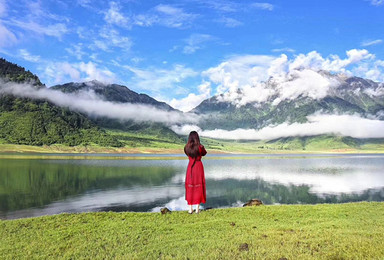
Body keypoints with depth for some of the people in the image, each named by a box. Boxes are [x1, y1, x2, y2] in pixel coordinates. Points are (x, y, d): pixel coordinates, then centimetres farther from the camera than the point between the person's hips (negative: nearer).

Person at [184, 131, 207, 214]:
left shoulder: (186, 148, -6)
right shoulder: (200, 147, -13)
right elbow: (204, 153, 8)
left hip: (190, 168, 2)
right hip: (199, 167, -2)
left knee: (190, 188, 10)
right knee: (198, 187, 6)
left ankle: (190, 209, 12)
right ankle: (197, 208, 8)